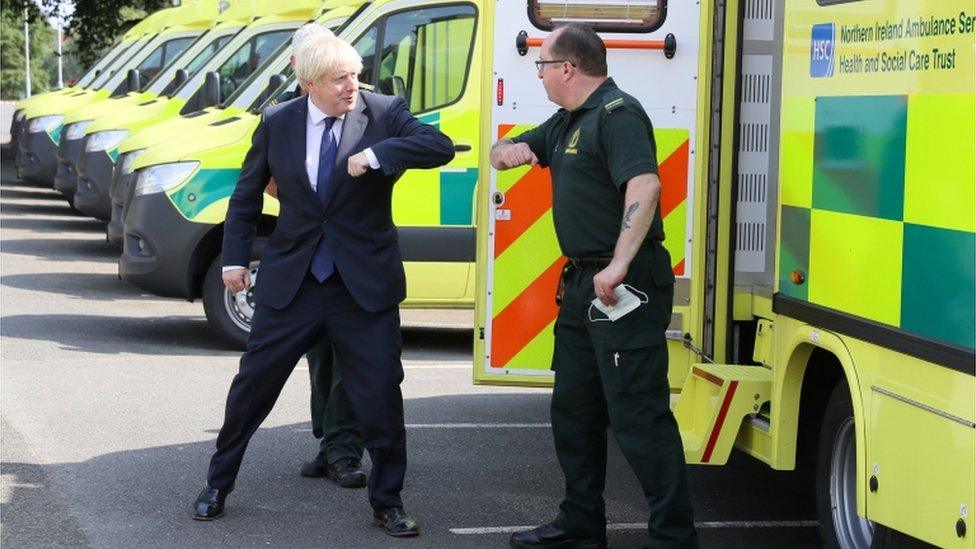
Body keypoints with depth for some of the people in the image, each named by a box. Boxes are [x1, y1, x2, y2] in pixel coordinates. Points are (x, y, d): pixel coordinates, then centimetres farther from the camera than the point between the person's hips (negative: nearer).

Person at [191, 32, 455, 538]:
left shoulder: (383, 113, -6)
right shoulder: (276, 124, -1)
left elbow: (440, 147, -20)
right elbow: (246, 195, 11)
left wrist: (375, 154, -28)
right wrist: (235, 258, 8)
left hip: (365, 283, -1)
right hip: (290, 282, 2)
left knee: (380, 395, 0)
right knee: (252, 383, 9)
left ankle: (387, 501, 17)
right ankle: (218, 484, 27)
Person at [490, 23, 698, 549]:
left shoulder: (617, 114, -15)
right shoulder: (568, 121, 17)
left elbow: (645, 184, -29)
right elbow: (508, 151, 28)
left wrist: (618, 266, -35)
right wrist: (509, 151, 3)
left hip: (625, 285, -11)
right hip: (581, 283, 11)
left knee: (637, 415, -11)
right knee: (573, 408, 16)